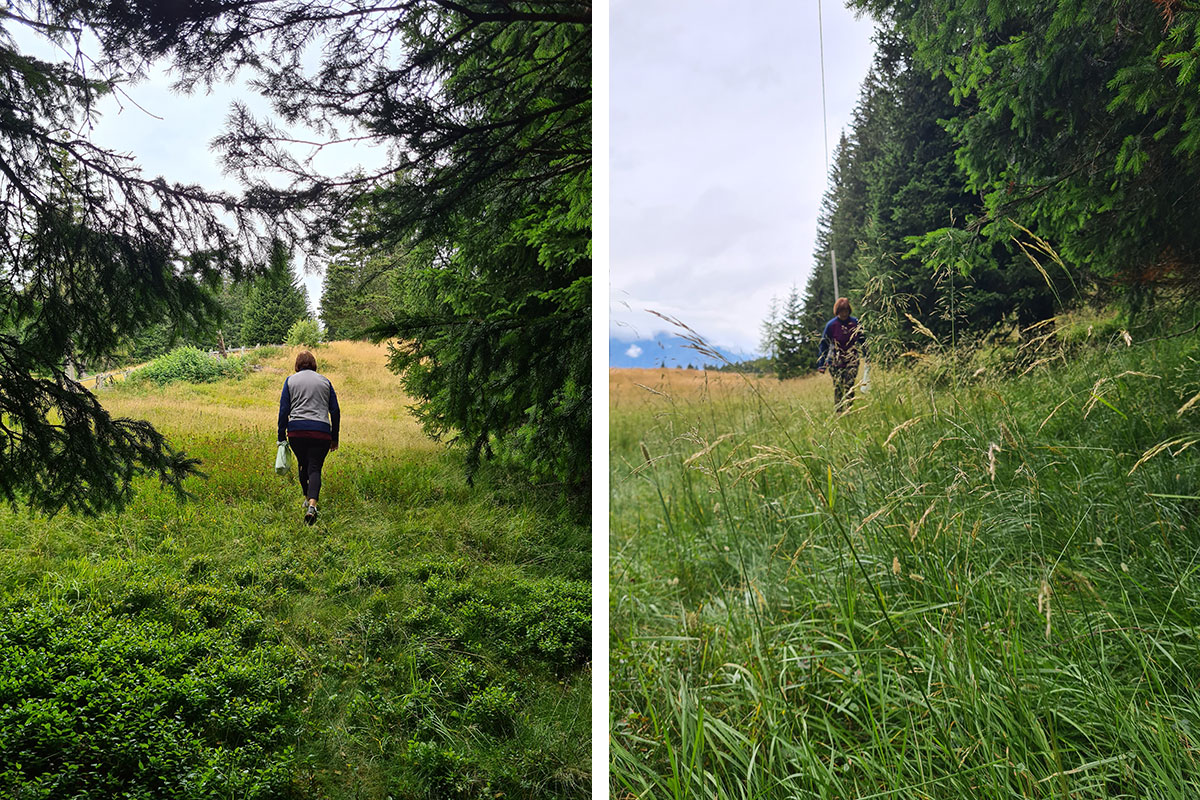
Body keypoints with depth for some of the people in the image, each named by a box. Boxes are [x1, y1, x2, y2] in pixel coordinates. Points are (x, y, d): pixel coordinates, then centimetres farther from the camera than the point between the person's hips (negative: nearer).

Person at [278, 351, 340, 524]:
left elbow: (284, 410, 5)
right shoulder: (325, 381, 13)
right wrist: (334, 438, 17)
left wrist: (281, 437, 8)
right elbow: (335, 411, 11)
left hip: (296, 431, 1)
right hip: (321, 432, 0)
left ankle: (307, 499, 35)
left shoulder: (290, 380, 10)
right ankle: (312, 505, -23)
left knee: (303, 465, 20)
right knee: (315, 468, -2)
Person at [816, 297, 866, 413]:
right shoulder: (831, 325, 0)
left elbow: (863, 342, 15)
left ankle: (848, 411, -1)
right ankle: (838, 412, 6)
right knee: (838, 388, -2)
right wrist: (821, 364, 1)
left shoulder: (855, 323, 4)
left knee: (849, 386, -8)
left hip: (852, 360, 1)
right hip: (836, 362, -1)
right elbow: (824, 345, 4)